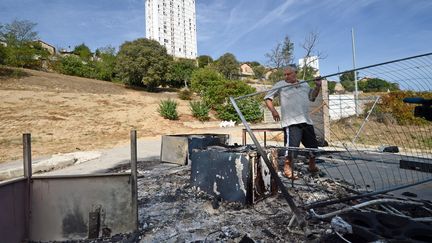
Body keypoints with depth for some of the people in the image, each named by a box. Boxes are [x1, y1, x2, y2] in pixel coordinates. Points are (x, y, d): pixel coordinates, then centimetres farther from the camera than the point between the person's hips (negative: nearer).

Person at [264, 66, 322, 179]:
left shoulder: (304, 84, 16)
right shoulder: (280, 85, 0)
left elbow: (312, 97, 29)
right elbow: (267, 98, -2)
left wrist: (317, 86, 13)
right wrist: (273, 111, -16)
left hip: (307, 121, 6)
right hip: (291, 122, -6)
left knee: (313, 146, 16)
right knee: (291, 146, -12)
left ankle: (312, 167, 37)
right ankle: (287, 169, 6)